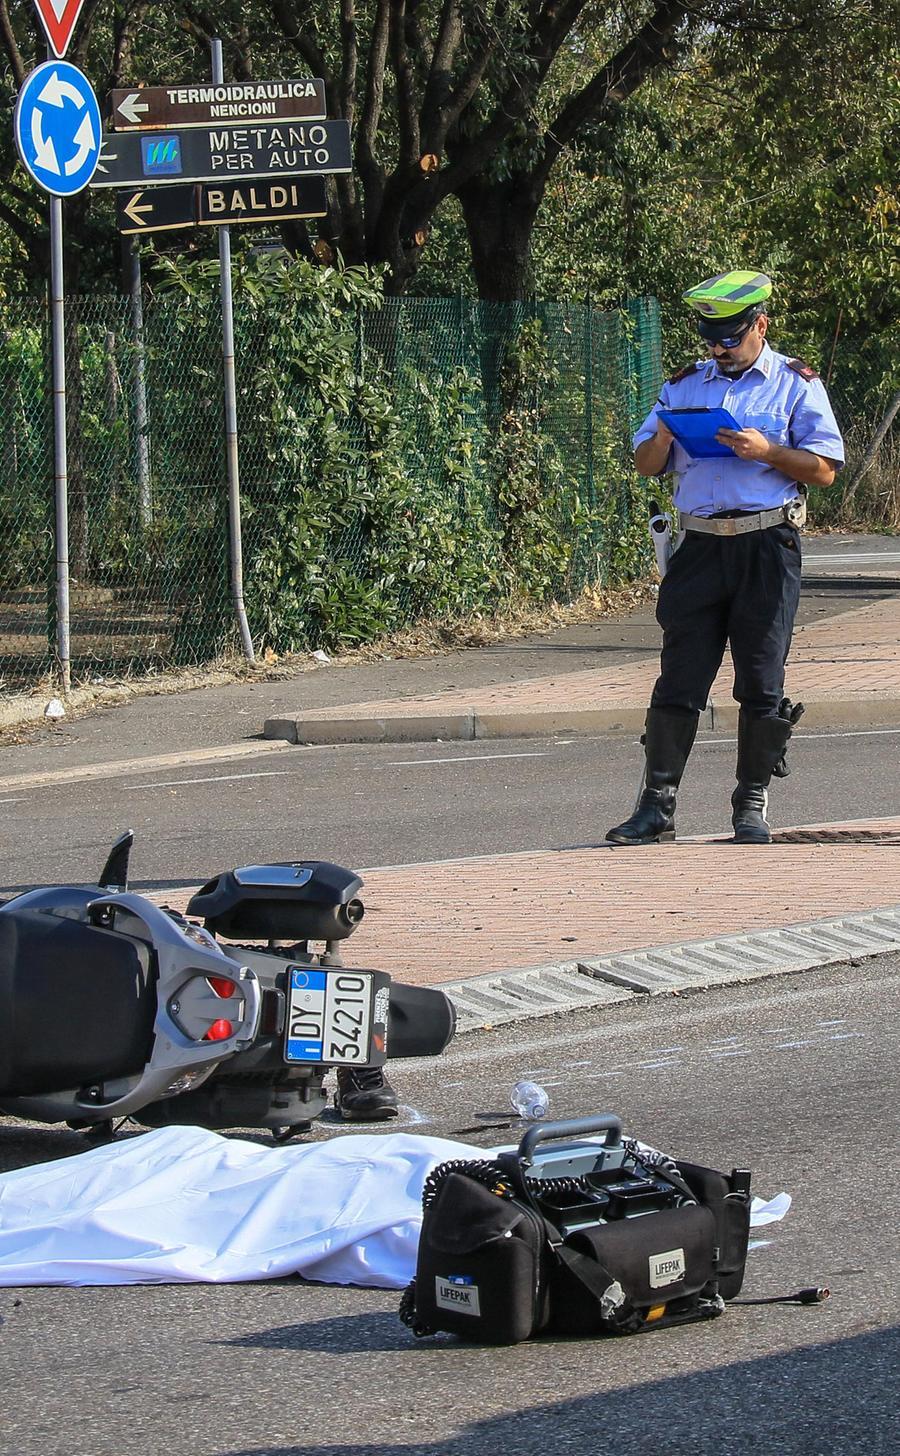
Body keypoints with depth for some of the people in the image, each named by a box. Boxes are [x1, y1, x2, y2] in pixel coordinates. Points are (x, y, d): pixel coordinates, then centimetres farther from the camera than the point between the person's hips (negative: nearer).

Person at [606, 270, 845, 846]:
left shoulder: (795, 384, 5)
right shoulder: (685, 385, 16)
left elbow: (824, 469, -1)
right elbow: (646, 466, 16)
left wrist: (767, 451, -15)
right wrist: (664, 437, -6)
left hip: (768, 545, -3)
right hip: (700, 544, 3)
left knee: (762, 680, 0)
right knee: (679, 677, -1)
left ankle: (753, 805, 9)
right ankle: (657, 806, 1)